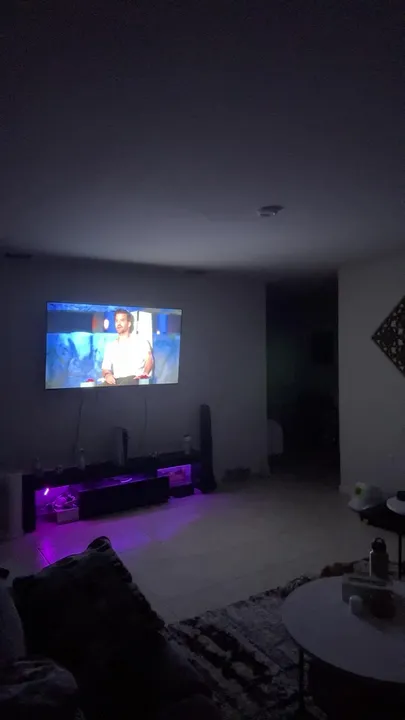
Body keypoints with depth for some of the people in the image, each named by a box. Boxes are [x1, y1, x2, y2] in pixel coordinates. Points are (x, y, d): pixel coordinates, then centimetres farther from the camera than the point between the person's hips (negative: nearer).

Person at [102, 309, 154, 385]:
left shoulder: (140, 341, 10)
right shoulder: (110, 346, 22)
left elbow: (149, 359, -4)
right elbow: (105, 368, 16)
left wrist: (145, 373, -25)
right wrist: (107, 375, -9)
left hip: (134, 379, -3)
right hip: (115, 381, 4)